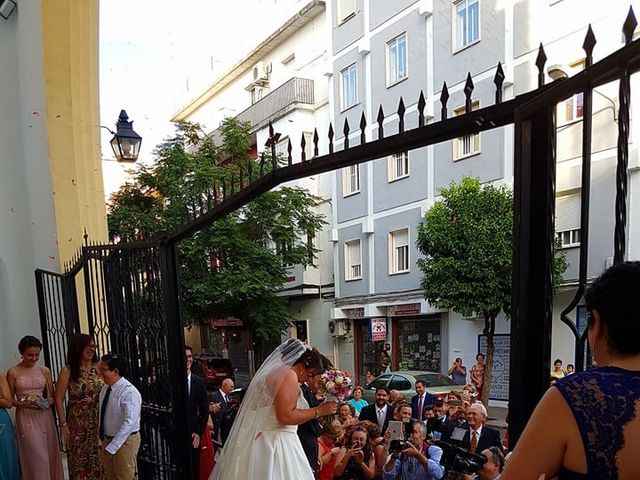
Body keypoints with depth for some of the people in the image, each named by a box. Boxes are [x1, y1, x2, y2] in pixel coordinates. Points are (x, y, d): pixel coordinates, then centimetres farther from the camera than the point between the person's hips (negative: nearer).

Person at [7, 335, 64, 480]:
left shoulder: (45, 371, 6)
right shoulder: (13, 372, -1)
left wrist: (48, 402, -10)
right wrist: (23, 404, -16)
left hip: (44, 417, 3)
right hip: (25, 418, -3)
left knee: (50, 454, 7)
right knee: (36, 457, -5)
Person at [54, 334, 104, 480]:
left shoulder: (98, 367, 0)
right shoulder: (68, 370, -8)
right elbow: (59, 399, -6)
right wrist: (63, 424, -9)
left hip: (98, 422, 3)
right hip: (78, 423, -3)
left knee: (99, 458, 11)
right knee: (80, 459, 8)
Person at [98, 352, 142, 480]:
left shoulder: (129, 392, -24)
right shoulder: (105, 388, 2)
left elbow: (130, 422, -29)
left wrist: (112, 446, -28)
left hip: (125, 440, -8)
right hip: (107, 438, 8)